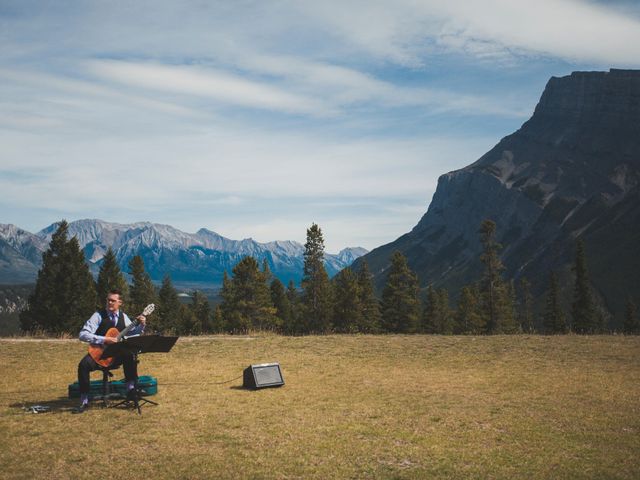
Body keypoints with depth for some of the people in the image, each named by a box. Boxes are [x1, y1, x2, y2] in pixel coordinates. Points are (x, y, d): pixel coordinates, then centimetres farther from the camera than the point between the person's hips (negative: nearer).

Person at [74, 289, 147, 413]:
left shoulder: (123, 317, 5)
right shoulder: (99, 316, -9)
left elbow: (132, 333, 17)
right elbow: (83, 335, -19)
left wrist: (141, 325, -3)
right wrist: (104, 340, -25)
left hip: (117, 354, 3)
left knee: (130, 356, -29)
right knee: (84, 364, -31)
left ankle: (131, 389, -14)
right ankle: (84, 401, -17)